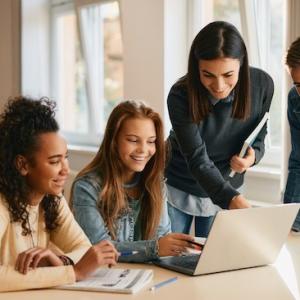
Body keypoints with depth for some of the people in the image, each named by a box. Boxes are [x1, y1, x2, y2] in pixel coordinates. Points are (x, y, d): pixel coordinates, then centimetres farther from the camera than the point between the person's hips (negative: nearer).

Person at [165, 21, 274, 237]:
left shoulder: (262, 85, -19)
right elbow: (197, 159, -31)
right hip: (178, 187, -2)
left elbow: (258, 137, -2)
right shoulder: (181, 96, -27)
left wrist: (252, 156, -25)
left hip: (227, 187, 2)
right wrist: (233, 200, -46)